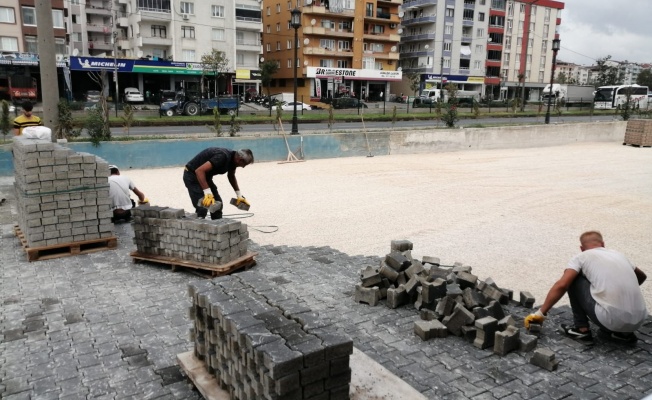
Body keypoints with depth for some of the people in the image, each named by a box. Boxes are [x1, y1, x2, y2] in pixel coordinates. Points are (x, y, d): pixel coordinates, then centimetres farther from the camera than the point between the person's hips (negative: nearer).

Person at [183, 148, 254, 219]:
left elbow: (231, 176, 18)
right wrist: (207, 193, -41)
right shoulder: (222, 157, -32)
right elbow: (199, 171, -38)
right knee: (202, 207, -15)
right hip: (192, 175, -9)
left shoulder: (233, 158, -3)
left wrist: (239, 195, 14)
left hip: (205, 176, 9)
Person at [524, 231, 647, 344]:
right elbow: (642, 276, 41)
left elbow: (561, 285, -9)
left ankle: (582, 329, 13)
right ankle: (623, 333, 17)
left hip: (611, 319, -6)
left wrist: (541, 313, -4)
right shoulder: (618, 255, 22)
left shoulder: (582, 257, 6)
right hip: (638, 320, 6)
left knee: (573, 279, 12)